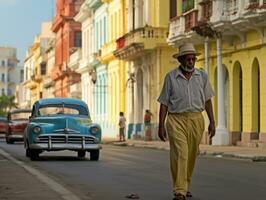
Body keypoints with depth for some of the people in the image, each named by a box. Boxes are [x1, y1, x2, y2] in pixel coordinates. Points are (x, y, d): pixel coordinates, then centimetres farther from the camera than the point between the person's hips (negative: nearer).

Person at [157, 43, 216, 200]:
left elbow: (207, 100, 10)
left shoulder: (202, 76, 6)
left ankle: (185, 186, 28)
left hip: (196, 120, 3)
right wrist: (161, 126, -2)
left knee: (191, 156, 10)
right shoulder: (171, 77, 0)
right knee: (179, 154, -13)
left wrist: (212, 122, 5)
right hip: (176, 119, -3)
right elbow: (164, 103, 2)